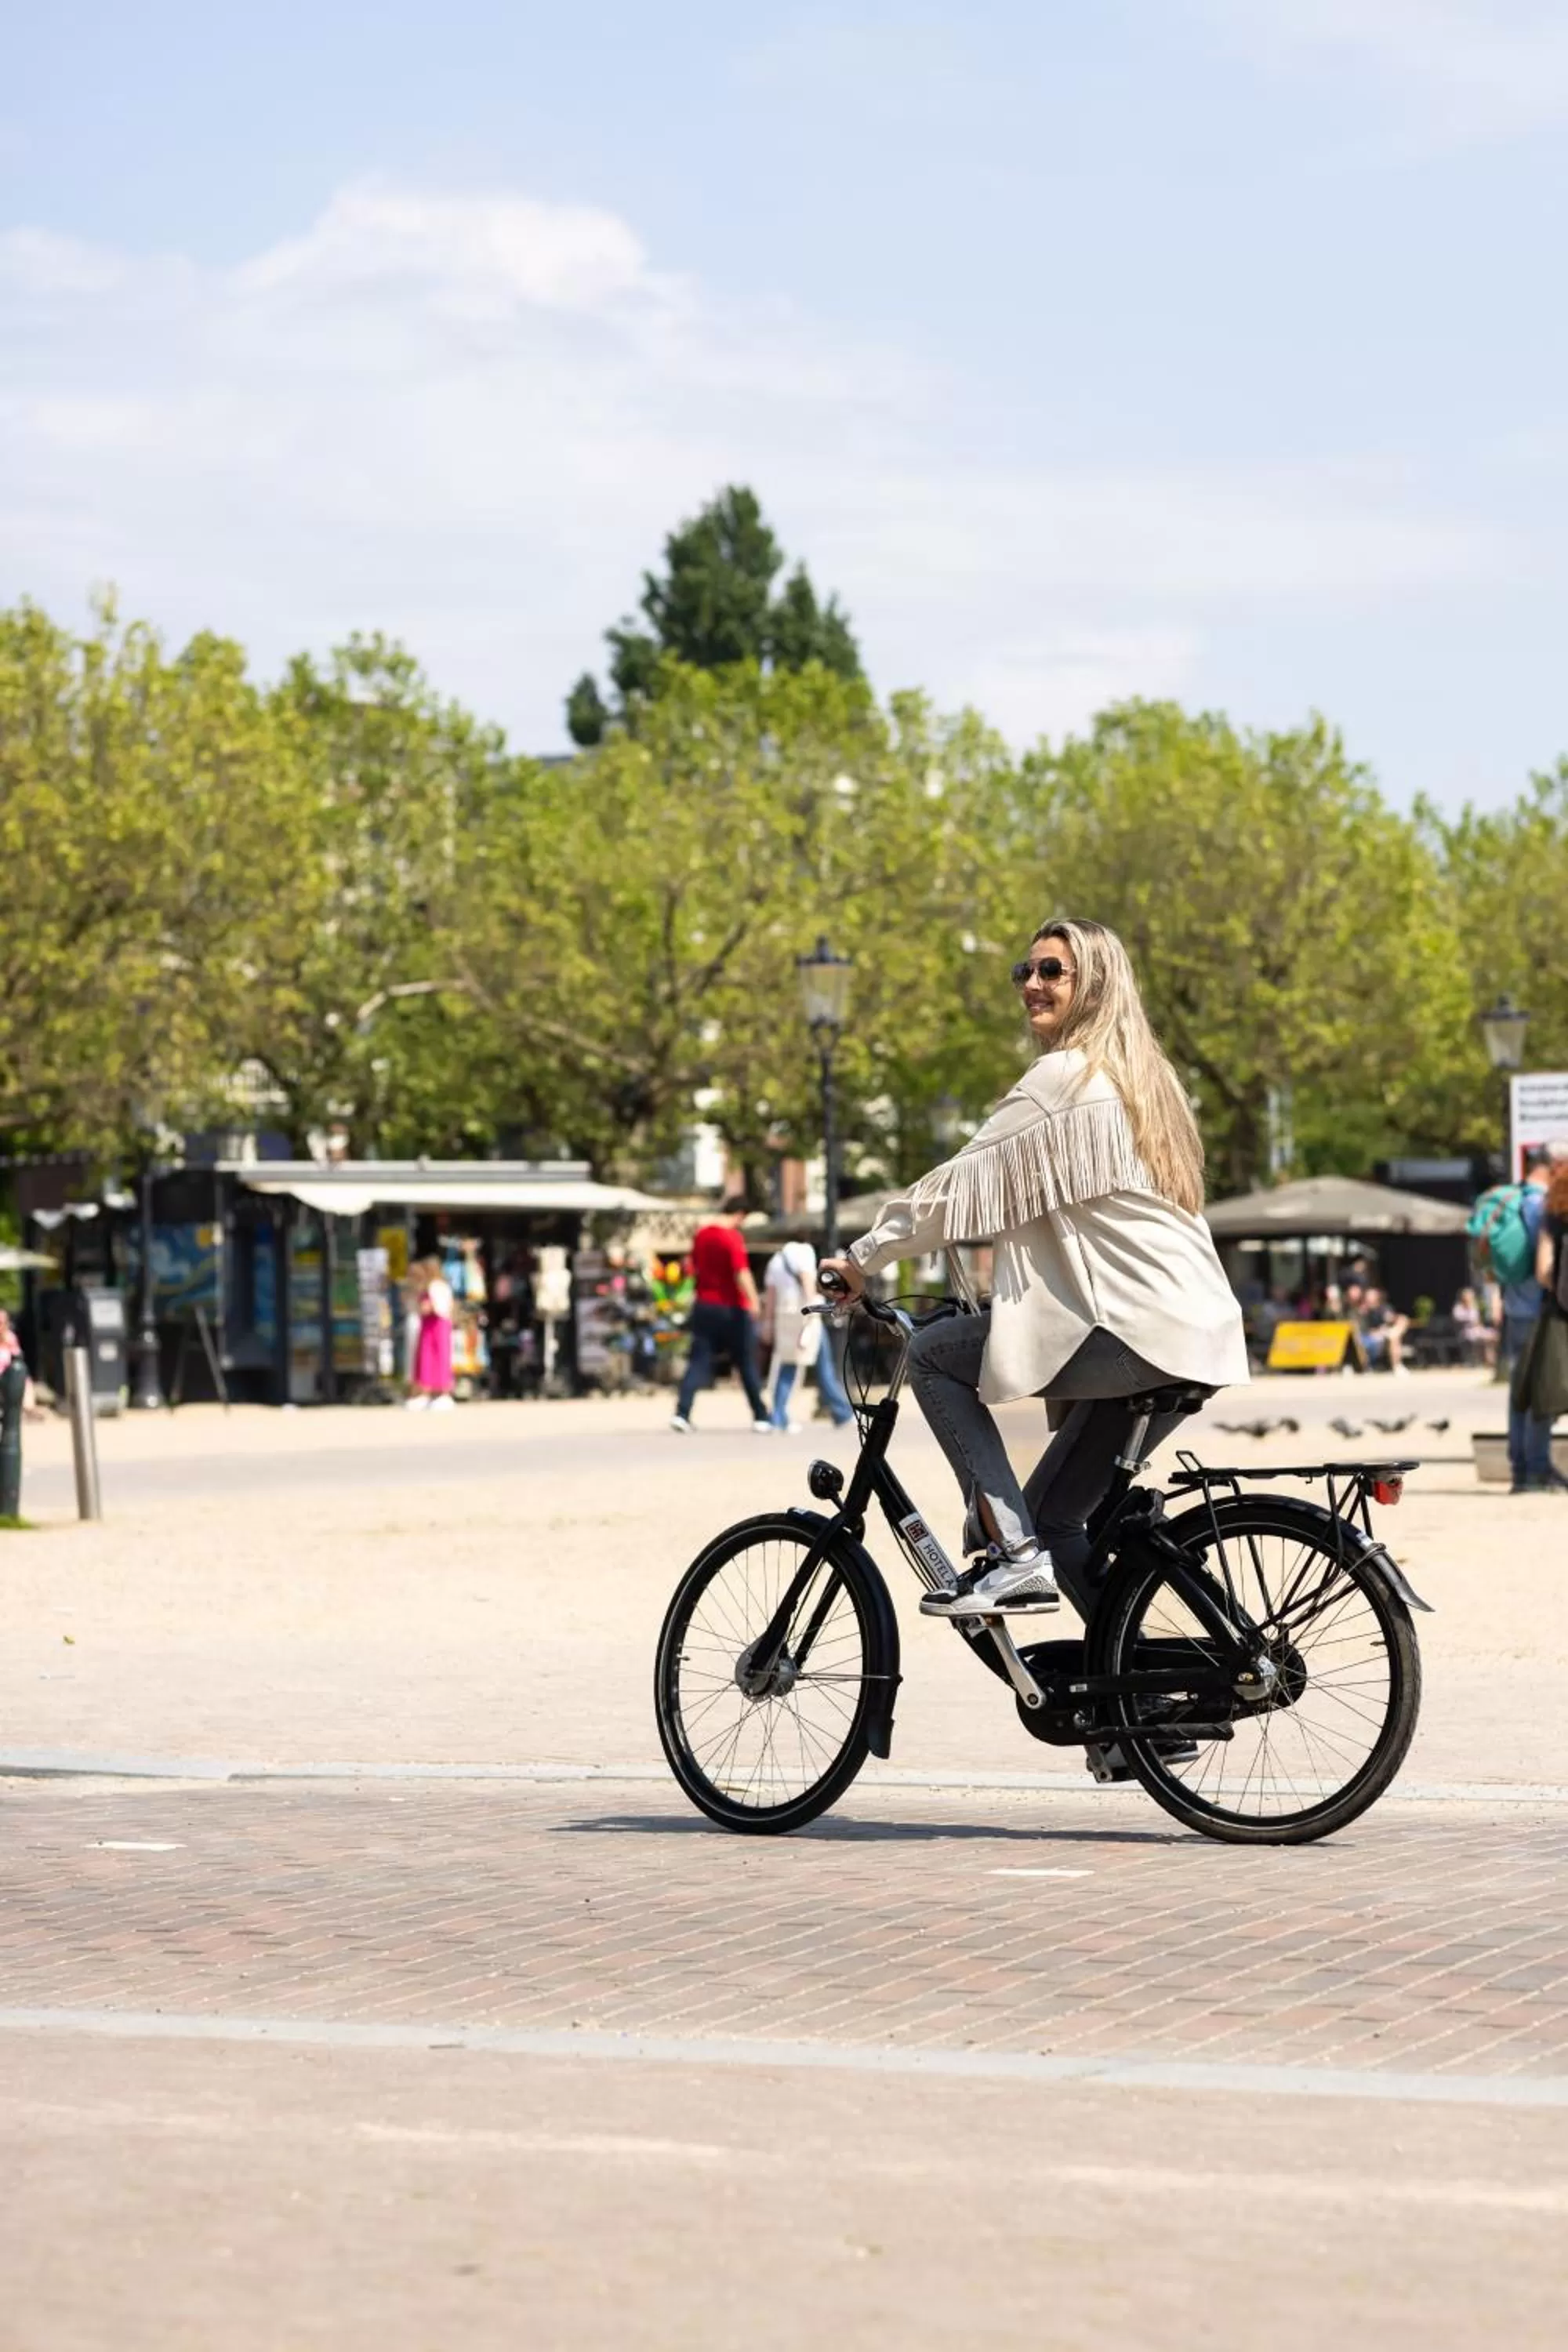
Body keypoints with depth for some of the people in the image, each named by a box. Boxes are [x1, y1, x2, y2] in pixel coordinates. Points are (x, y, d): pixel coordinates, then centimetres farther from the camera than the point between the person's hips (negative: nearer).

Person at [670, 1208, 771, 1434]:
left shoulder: (701, 1235, 8)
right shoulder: (732, 1237, -13)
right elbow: (741, 1273, -24)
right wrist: (753, 1301, -30)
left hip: (704, 1305, 5)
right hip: (732, 1309, -5)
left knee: (698, 1362, 0)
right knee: (746, 1364, 7)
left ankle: (682, 1413, -16)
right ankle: (761, 1418, 13)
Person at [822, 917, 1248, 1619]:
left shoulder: (1064, 1076, -7)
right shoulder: (1141, 1076, 22)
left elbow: (959, 1186, -6)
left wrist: (862, 1258, 4)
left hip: (1135, 1336, -9)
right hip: (1197, 1342, 9)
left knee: (933, 1354, 1)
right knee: (1053, 1514, 15)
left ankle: (1012, 1551, -8)